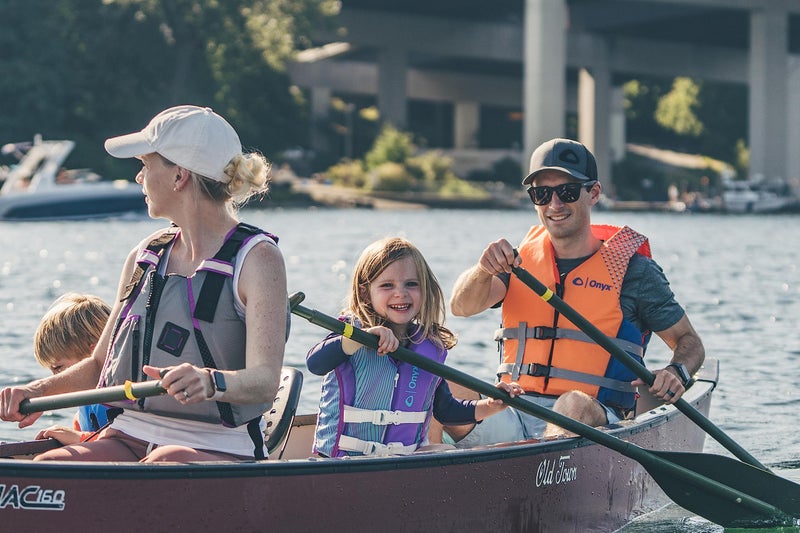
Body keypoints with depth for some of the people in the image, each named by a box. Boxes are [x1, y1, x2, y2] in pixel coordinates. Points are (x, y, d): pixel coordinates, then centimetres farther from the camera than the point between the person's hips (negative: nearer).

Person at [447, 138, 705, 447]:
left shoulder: (633, 270, 6)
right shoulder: (521, 258, 13)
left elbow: (689, 341, 13)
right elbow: (461, 307, -2)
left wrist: (677, 373, -10)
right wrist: (484, 269, -24)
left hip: (595, 420, -3)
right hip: (513, 413, 3)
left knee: (576, 405, -38)